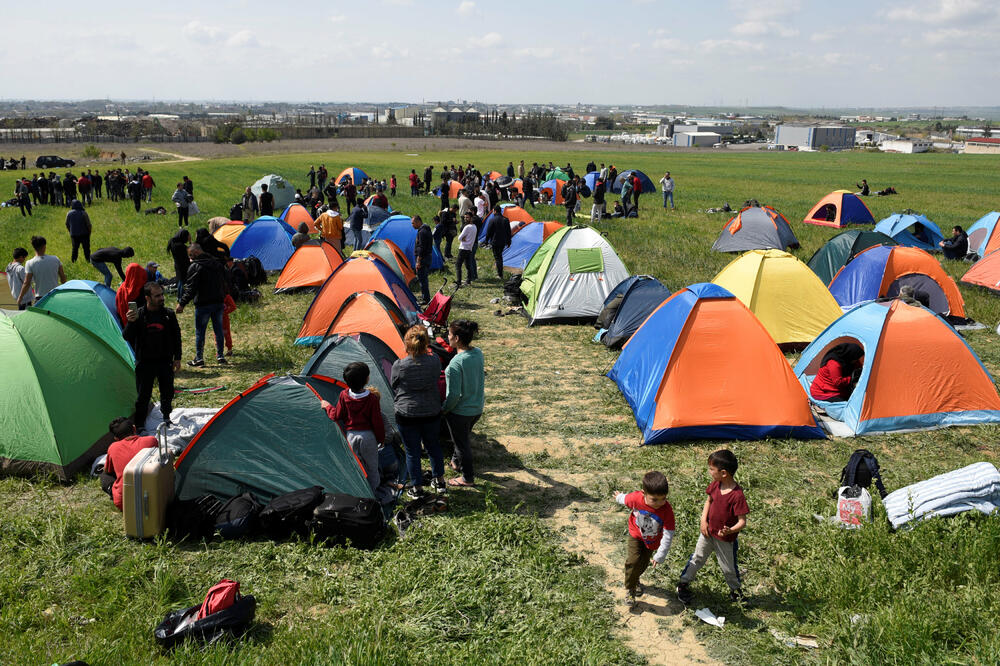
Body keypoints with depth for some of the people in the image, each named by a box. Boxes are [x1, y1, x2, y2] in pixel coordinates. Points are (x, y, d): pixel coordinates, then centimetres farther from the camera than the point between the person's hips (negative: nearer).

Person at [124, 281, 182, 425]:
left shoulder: (169, 314, -1)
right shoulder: (138, 315, -6)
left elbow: (176, 337, 7)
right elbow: (127, 338, -11)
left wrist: (177, 358, 5)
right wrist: (131, 323, -29)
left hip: (165, 362, 2)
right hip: (145, 363, -2)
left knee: (167, 392, 12)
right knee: (143, 396, 2)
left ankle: (166, 418, 35)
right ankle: (138, 424, 14)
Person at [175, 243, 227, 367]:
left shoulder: (195, 266, -11)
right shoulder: (217, 263, 10)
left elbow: (190, 288, -15)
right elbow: (223, 284, 17)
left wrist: (182, 303, -11)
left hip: (203, 304, -6)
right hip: (218, 302, 6)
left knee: (200, 331, 3)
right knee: (218, 329, 12)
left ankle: (199, 359, 6)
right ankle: (220, 356, 16)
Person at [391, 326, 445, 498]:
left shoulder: (399, 366, -18)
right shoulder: (435, 361, -11)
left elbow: (393, 387, -1)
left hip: (407, 416, -3)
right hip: (432, 413, 3)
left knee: (412, 451, 12)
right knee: (433, 445, 23)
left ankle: (417, 488, 23)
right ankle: (439, 481, 35)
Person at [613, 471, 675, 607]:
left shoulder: (667, 510, -36)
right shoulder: (636, 498, -34)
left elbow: (668, 535, -30)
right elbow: (625, 499, -8)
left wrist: (660, 556, -29)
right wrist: (618, 497, 15)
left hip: (652, 540, 1)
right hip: (636, 535, -1)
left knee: (643, 564, 18)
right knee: (633, 561, -17)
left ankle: (635, 580, 50)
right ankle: (629, 589, 6)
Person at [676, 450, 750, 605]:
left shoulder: (737, 495, -31)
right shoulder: (715, 485, -11)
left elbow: (742, 522, -27)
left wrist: (731, 531, -45)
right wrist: (703, 520, -6)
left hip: (726, 539, -5)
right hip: (708, 532, 5)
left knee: (729, 567, 16)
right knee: (697, 558, 21)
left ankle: (736, 590, 42)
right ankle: (683, 584, 38)